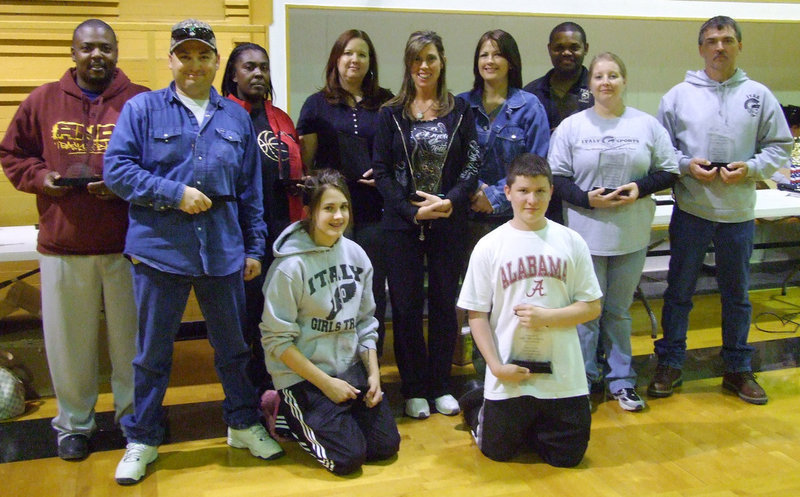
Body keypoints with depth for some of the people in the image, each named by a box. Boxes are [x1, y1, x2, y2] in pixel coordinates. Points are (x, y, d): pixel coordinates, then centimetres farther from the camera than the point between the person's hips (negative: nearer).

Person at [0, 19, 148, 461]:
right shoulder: (42, 101, 8)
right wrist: (40, 177, -3)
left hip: (126, 245, -1)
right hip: (62, 245, 2)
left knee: (130, 340, 9)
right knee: (68, 340, 10)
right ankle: (73, 423, 29)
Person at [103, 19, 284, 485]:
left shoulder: (237, 117, 11)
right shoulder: (143, 108, 2)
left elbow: (251, 190, 12)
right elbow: (117, 168, -6)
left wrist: (255, 247, 10)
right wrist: (174, 193, -16)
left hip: (223, 251, 3)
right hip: (160, 250, -2)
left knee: (234, 344, 13)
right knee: (153, 351, 9)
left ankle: (244, 423, 32)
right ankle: (142, 439, 26)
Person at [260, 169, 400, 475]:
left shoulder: (355, 254, 0)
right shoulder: (291, 266, -19)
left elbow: (366, 320, 8)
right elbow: (277, 340, -16)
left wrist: (373, 373, 0)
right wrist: (326, 383, -16)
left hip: (351, 368, 6)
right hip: (302, 376, -6)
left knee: (386, 445, 2)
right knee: (349, 456, -11)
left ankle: (315, 419, 22)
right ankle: (288, 418, 13)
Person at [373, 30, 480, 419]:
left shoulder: (459, 111, 6)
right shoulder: (392, 113, 3)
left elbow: (472, 165, 1)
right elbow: (381, 170, -2)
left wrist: (448, 202, -14)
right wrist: (412, 210, -12)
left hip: (449, 223, 1)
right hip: (402, 223, -1)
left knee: (444, 303, 8)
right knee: (406, 306, 3)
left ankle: (440, 385, 22)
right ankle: (414, 388, 18)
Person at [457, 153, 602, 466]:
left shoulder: (571, 242, -3)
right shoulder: (489, 246, -6)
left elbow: (592, 307, -1)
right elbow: (477, 313, -5)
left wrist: (547, 317, -16)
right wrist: (495, 365, -13)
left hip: (563, 375, 1)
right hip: (509, 376, -1)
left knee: (567, 456, 12)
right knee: (497, 452, 12)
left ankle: (528, 425, 38)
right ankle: (479, 409, 41)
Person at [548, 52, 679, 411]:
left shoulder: (647, 125, 4)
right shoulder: (571, 126, 0)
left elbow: (668, 172, 5)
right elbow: (556, 177, -4)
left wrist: (641, 188, -13)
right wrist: (587, 198, -19)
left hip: (631, 236, 2)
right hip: (585, 233, -1)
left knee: (619, 310, 14)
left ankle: (621, 379, 27)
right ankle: (583, 381, 20)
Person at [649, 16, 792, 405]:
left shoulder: (759, 96, 3)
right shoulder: (678, 95, 0)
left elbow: (780, 147, 5)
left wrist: (751, 168, -12)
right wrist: (687, 165, -14)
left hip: (739, 213, 1)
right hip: (690, 211, -1)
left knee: (737, 295, 13)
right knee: (679, 291, 8)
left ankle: (738, 369, 29)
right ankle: (669, 365, 23)